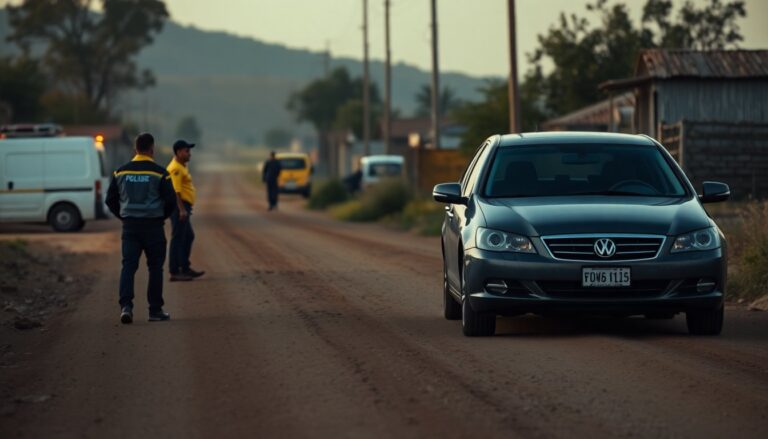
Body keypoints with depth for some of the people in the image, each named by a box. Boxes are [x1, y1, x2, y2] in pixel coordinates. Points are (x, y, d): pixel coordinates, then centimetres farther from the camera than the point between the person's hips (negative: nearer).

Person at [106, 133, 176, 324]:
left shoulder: (121, 172, 4)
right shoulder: (159, 173, -7)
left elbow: (110, 200, 7)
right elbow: (171, 201, -7)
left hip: (130, 227, 2)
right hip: (153, 226, -2)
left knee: (128, 265, 1)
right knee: (155, 267, 8)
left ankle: (126, 306, -17)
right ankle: (155, 310, 11)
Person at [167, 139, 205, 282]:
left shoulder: (182, 166, 17)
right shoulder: (176, 168, -16)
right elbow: (176, 190, -23)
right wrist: (182, 209, -27)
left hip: (184, 206, 11)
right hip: (179, 206, -11)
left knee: (188, 236, 17)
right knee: (178, 238, -7)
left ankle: (185, 268, 24)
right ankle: (174, 272, -4)